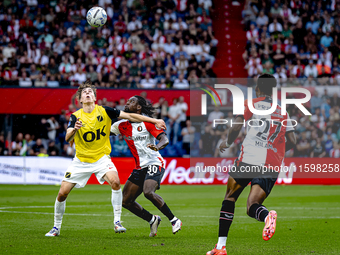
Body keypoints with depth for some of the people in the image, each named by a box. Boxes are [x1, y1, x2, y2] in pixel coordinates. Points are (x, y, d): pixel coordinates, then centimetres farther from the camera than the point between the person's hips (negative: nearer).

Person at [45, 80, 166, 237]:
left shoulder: (104, 111, -5)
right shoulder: (76, 116, -6)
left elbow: (129, 116, -4)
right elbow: (67, 139, -18)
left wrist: (154, 121, -8)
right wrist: (74, 129, -41)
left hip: (101, 158, -1)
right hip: (81, 160, 1)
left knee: (115, 182, -28)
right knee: (62, 193, -4)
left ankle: (117, 222, -19)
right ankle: (56, 227, 17)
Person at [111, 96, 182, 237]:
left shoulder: (147, 122, -8)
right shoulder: (122, 125, 8)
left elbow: (165, 139, -16)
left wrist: (157, 146, -39)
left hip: (154, 163, -7)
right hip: (140, 167, 7)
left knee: (148, 192, -31)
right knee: (125, 201, 2)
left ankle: (174, 220, -18)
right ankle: (152, 220, 20)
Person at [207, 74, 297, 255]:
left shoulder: (252, 104, 6)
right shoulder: (283, 112, 19)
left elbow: (236, 127, -6)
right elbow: (291, 141, 12)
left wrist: (227, 143, 14)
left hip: (248, 159, -3)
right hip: (272, 166, 3)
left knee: (230, 197, 15)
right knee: (252, 207, 2)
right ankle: (267, 216, -37)